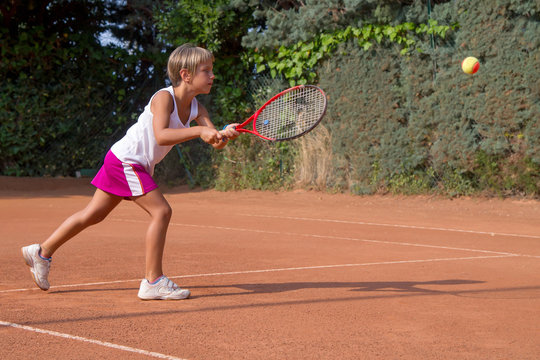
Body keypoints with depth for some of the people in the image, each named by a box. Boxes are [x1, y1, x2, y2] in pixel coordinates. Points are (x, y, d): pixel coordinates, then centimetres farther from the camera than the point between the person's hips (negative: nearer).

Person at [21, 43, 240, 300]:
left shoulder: (196, 108, 2)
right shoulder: (164, 98, -20)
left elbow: (214, 141, -7)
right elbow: (162, 135, -35)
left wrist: (224, 135, -30)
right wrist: (198, 131, -40)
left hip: (137, 165, 9)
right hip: (125, 160, -9)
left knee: (93, 214, 16)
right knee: (161, 211, -16)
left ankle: (42, 252, 28)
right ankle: (153, 281, -12)